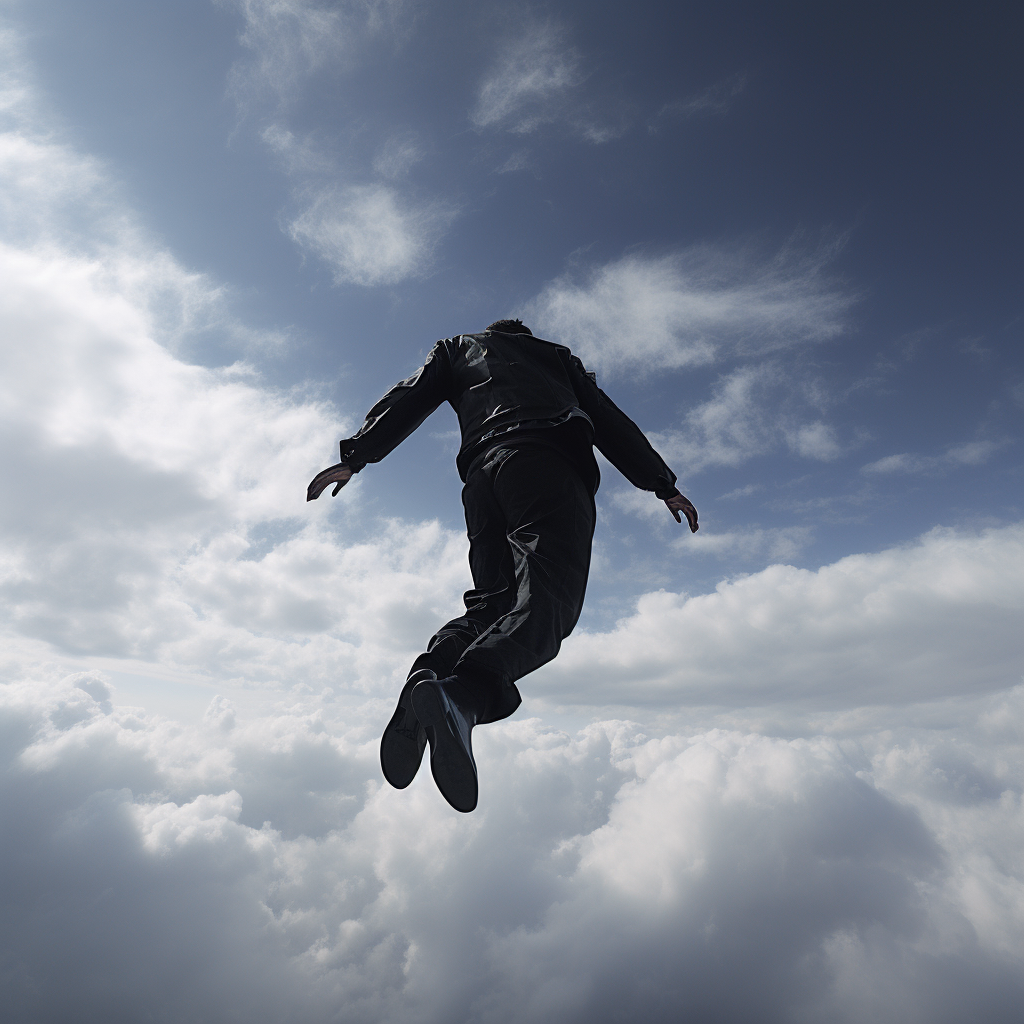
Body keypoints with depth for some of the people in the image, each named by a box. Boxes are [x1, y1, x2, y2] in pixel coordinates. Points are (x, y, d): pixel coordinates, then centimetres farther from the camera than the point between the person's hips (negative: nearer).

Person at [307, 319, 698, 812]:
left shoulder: (458, 346, 37)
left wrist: (354, 456, 13)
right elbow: (609, 420, 29)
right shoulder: (556, 355, 37)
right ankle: (463, 693, -44)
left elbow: (409, 399, 19)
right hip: (550, 463, -2)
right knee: (546, 599, -19)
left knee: (495, 602, 5)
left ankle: (428, 674, -21)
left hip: (483, 474, 3)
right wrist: (664, 484, 29)